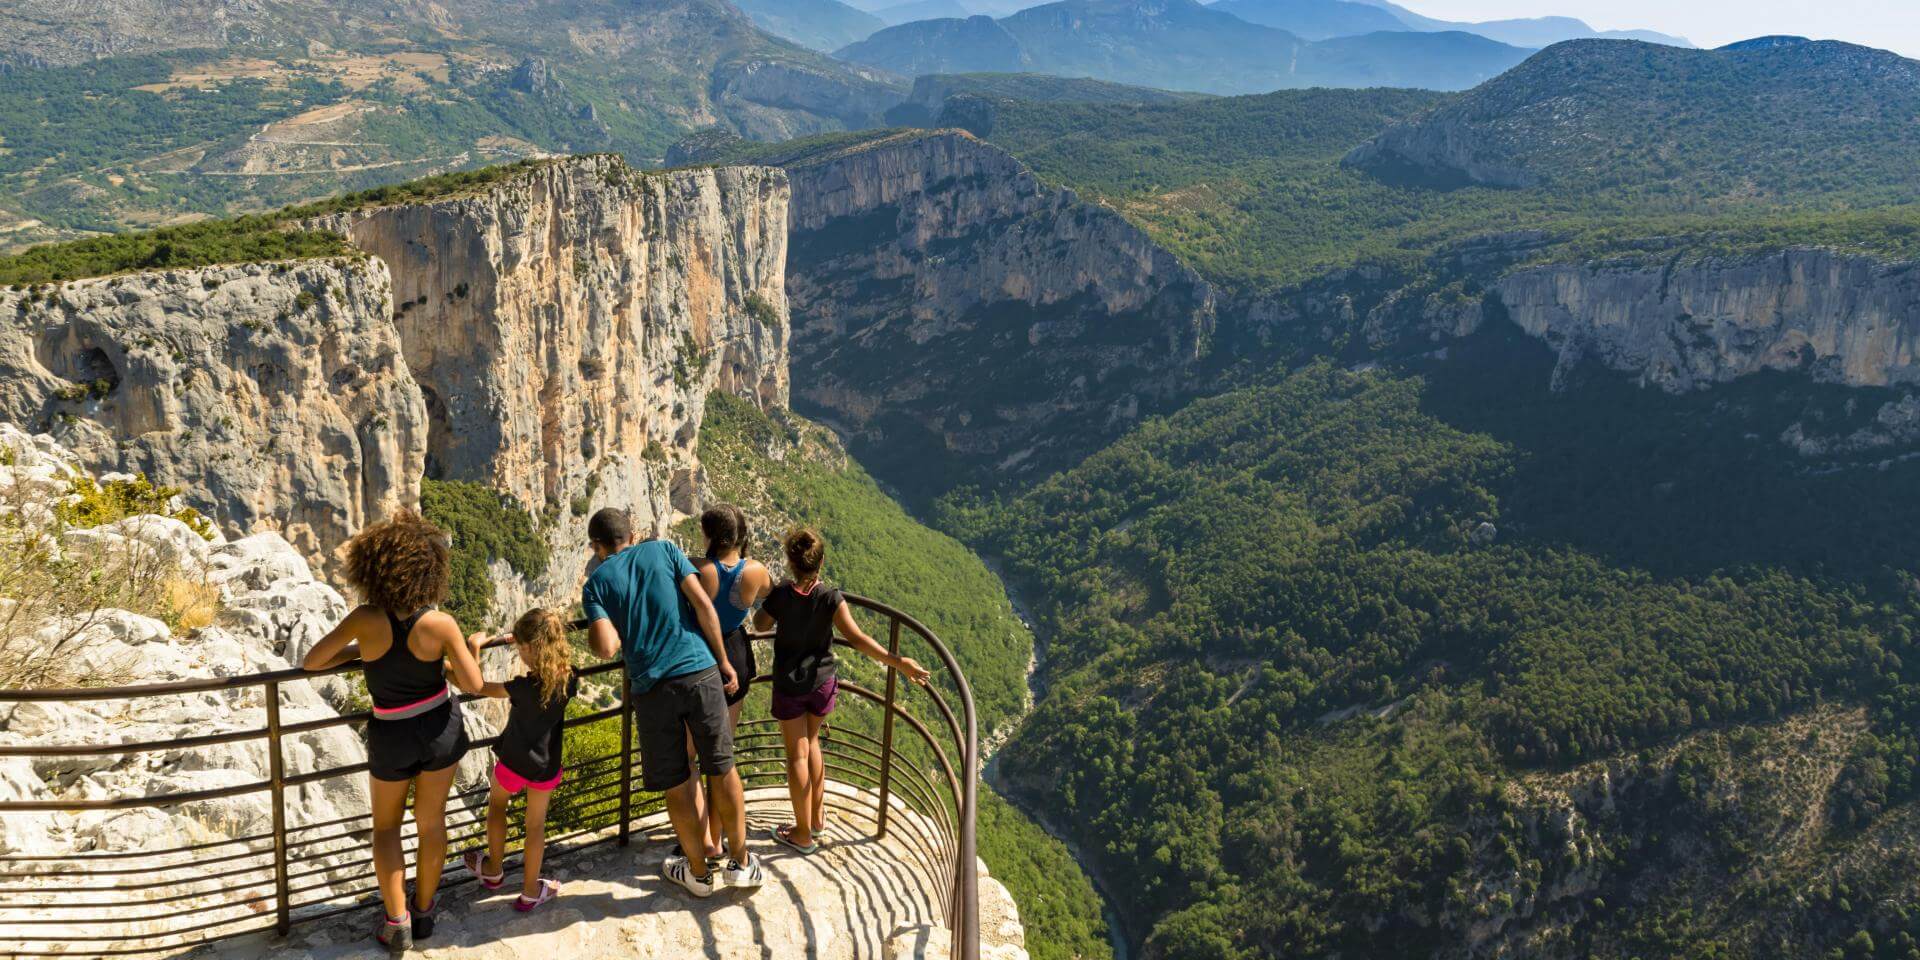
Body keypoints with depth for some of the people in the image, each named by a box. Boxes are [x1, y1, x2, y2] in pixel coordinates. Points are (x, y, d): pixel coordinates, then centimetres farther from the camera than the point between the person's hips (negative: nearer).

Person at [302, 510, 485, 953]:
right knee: (431, 820, 19)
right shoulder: (440, 624, -23)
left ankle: (397, 923, 16)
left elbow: (311, 662, -10)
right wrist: (465, 654, 2)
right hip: (441, 728, 1)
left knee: (386, 826, 21)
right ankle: (423, 912, 33)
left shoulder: (365, 619, -21)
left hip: (392, 736, 0)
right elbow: (473, 684, -17)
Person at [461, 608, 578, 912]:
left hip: (515, 763, -3)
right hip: (547, 767, 3)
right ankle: (530, 891, 29)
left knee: (496, 802, 27)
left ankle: (494, 870, 42)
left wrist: (474, 648, -9)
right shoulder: (569, 679, -15)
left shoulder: (523, 687, -29)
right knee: (536, 824, 18)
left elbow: (477, 686, -19)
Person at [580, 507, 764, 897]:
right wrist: (723, 661, 6)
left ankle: (699, 872, 27)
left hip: (651, 687, -1)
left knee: (675, 784, 13)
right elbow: (704, 606, -1)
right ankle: (740, 863, 23)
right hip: (700, 672, 1)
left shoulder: (596, 584, 6)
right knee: (722, 768, 14)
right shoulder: (664, 550, 8)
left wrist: (592, 633, 15)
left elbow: (607, 648, -8)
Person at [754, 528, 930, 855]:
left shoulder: (780, 595, -18)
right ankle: (816, 814, 32)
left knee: (797, 753, 7)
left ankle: (803, 834, 14)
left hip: (789, 684, -2)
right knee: (810, 741, 25)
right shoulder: (831, 599, -19)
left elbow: (760, 625, 2)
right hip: (822, 681, 2)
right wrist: (897, 662, -28)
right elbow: (857, 638, -27)